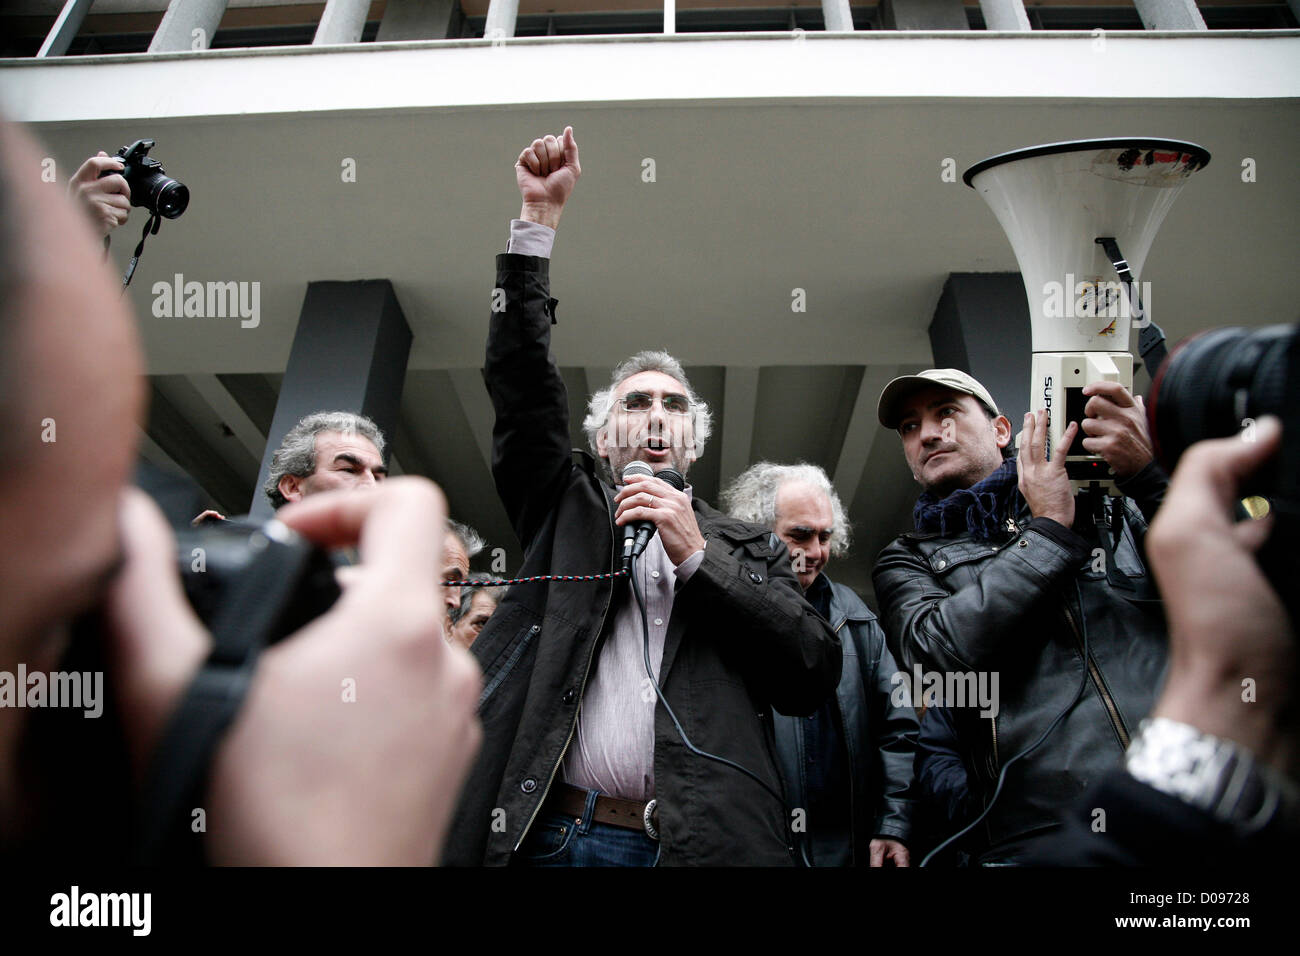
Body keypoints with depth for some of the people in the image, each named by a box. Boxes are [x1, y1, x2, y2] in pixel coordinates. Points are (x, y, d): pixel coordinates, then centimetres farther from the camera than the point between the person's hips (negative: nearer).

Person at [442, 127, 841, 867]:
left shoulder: (747, 548, 11)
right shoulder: (567, 509, 12)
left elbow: (814, 678, -1)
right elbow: (522, 382, 1)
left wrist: (696, 555, -8)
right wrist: (540, 217, -4)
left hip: (701, 842, 0)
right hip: (550, 835, 1)